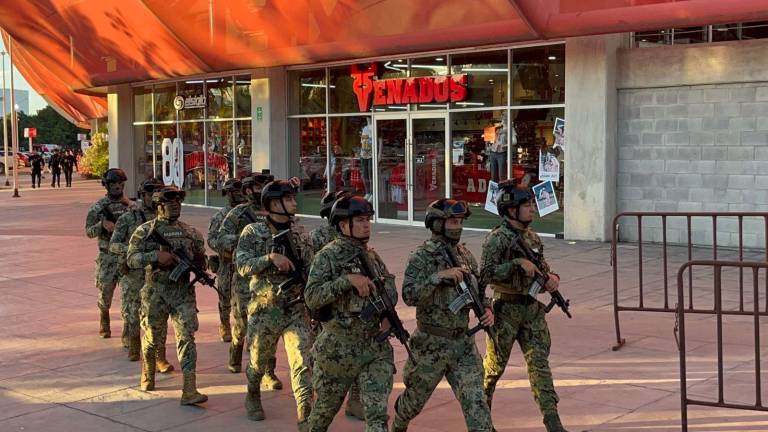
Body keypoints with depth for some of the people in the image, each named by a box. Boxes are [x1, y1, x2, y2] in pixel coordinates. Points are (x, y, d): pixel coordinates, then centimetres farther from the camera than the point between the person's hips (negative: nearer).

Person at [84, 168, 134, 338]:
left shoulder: (132, 205, 5)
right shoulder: (98, 207, 1)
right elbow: (89, 231, -2)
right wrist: (103, 224, -19)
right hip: (108, 257, -1)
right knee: (105, 291, 5)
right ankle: (104, 326, 27)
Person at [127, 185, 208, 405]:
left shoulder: (190, 232, 8)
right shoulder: (145, 231, -2)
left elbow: (200, 257, 20)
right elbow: (132, 259, -10)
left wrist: (200, 270, -2)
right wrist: (156, 256, -23)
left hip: (183, 291, 2)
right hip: (155, 292, -1)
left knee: (186, 337, -9)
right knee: (152, 338, 13)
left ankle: (189, 391, -13)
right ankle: (147, 375, 42)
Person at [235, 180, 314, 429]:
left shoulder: (299, 235, 5)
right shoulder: (253, 233, -5)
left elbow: (310, 272, 10)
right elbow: (243, 265, -17)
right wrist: (270, 257, -28)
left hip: (297, 310, 2)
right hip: (264, 310, -2)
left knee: (303, 364, -9)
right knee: (258, 361, 16)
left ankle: (305, 418, -6)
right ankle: (253, 397, 45)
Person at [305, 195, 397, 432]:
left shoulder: (372, 256, 8)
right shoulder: (328, 256, -10)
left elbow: (390, 289, 21)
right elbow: (312, 298, -20)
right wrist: (348, 280, -28)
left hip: (376, 346, 4)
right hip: (338, 348, -4)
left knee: (378, 413, -4)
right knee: (327, 406, 16)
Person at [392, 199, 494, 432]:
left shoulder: (465, 255, 6)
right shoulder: (421, 258, -11)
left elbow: (479, 290, 18)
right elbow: (409, 296, -23)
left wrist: (487, 309, -2)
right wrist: (440, 276, -31)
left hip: (463, 342, 4)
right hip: (431, 343, -4)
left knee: (475, 400, -6)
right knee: (415, 398, 16)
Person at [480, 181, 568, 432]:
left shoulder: (532, 237, 8)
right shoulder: (497, 239, -13)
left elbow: (542, 266, 19)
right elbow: (485, 275, -22)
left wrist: (552, 277, -3)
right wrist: (518, 263, -28)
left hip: (532, 308, 6)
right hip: (506, 309, -5)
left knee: (539, 361, 0)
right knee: (495, 363, 9)